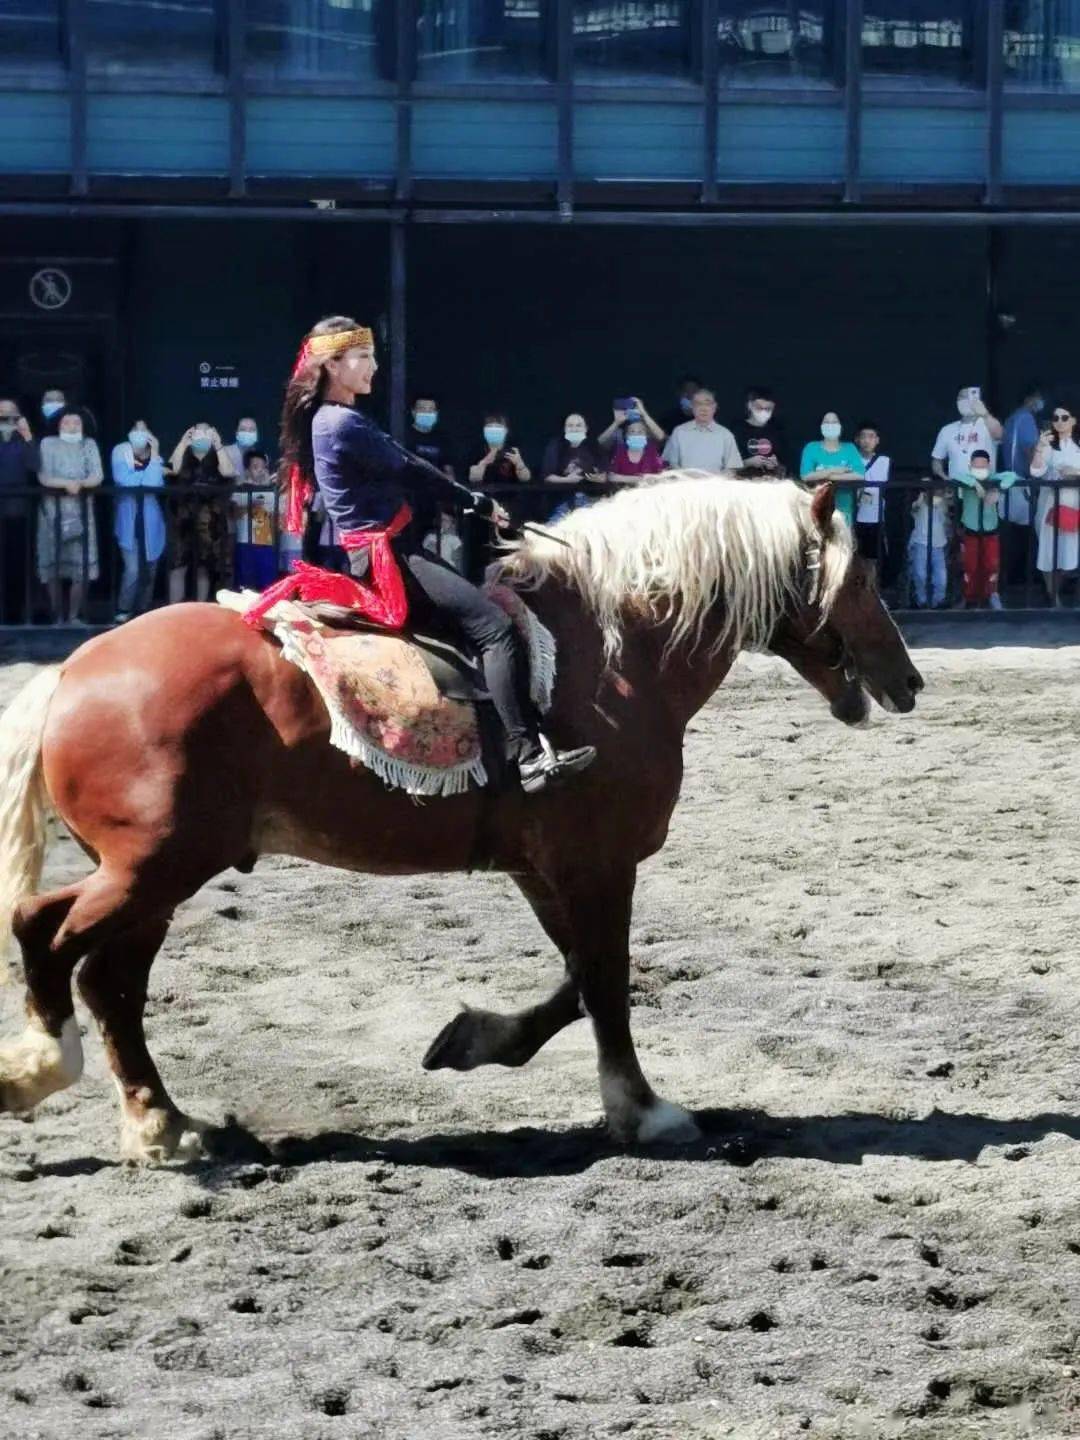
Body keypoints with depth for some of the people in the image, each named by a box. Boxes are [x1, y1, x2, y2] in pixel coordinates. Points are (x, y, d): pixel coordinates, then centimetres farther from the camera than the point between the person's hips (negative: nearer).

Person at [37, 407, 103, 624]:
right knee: (53, 565, -3)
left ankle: (74, 616, 3)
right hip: (53, 510, -1)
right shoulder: (48, 444, 2)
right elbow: (43, 477, -7)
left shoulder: (89, 444, 7)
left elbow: (97, 477, -3)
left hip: (81, 511, 1)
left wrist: (80, 483, -22)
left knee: (82, 566, -4)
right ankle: (57, 617, 4)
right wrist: (66, 483, -20)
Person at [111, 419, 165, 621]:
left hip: (151, 523, 4)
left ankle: (142, 616, 19)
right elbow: (124, 480, -19)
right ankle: (122, 615, -3)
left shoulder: (155, 458, 6)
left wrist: (154, 456, -14)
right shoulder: (121, 454, -2)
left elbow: (155, 483, -13)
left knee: (149, 571, 7)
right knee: (133, 569, -14)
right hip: (129, 522, -4)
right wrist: (145, 474, -8)